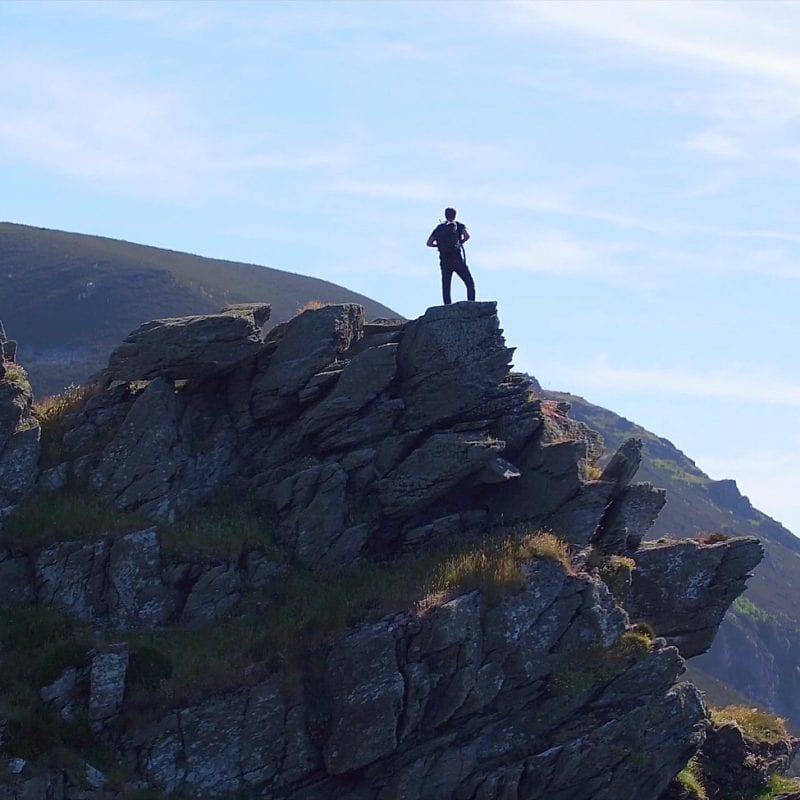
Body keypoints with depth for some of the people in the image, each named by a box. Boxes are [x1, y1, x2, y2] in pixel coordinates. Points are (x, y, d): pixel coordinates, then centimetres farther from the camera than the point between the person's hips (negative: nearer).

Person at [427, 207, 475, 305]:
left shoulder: (439, 228, 14)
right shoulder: (458, 225, 5)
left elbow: (429, 243, 8)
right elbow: (467, 235, -14)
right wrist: (461, 242, 5)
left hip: (444, 263, 3)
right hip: (458, 260, -3)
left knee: (446, 288, 4)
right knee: (470, 285, 3)